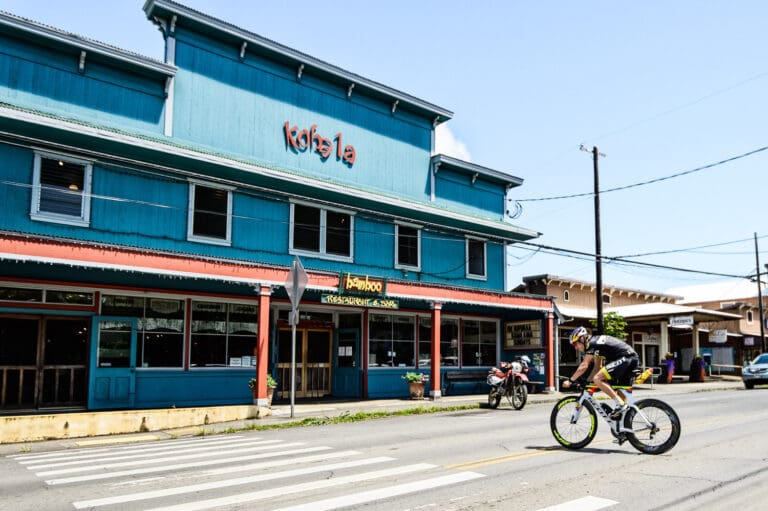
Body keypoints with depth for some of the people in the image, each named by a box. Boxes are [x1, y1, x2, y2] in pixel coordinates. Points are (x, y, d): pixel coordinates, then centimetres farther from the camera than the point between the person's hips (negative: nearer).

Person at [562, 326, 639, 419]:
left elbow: (584, 366, -13)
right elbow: (598, 367, 26)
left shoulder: (591, 343, -7)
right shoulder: (596, 342, 22)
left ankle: (620, 404, -14)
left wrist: (570, 380, -8)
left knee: (597, 379, -15)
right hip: (633, 359, 11)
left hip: (625, 358, -11)